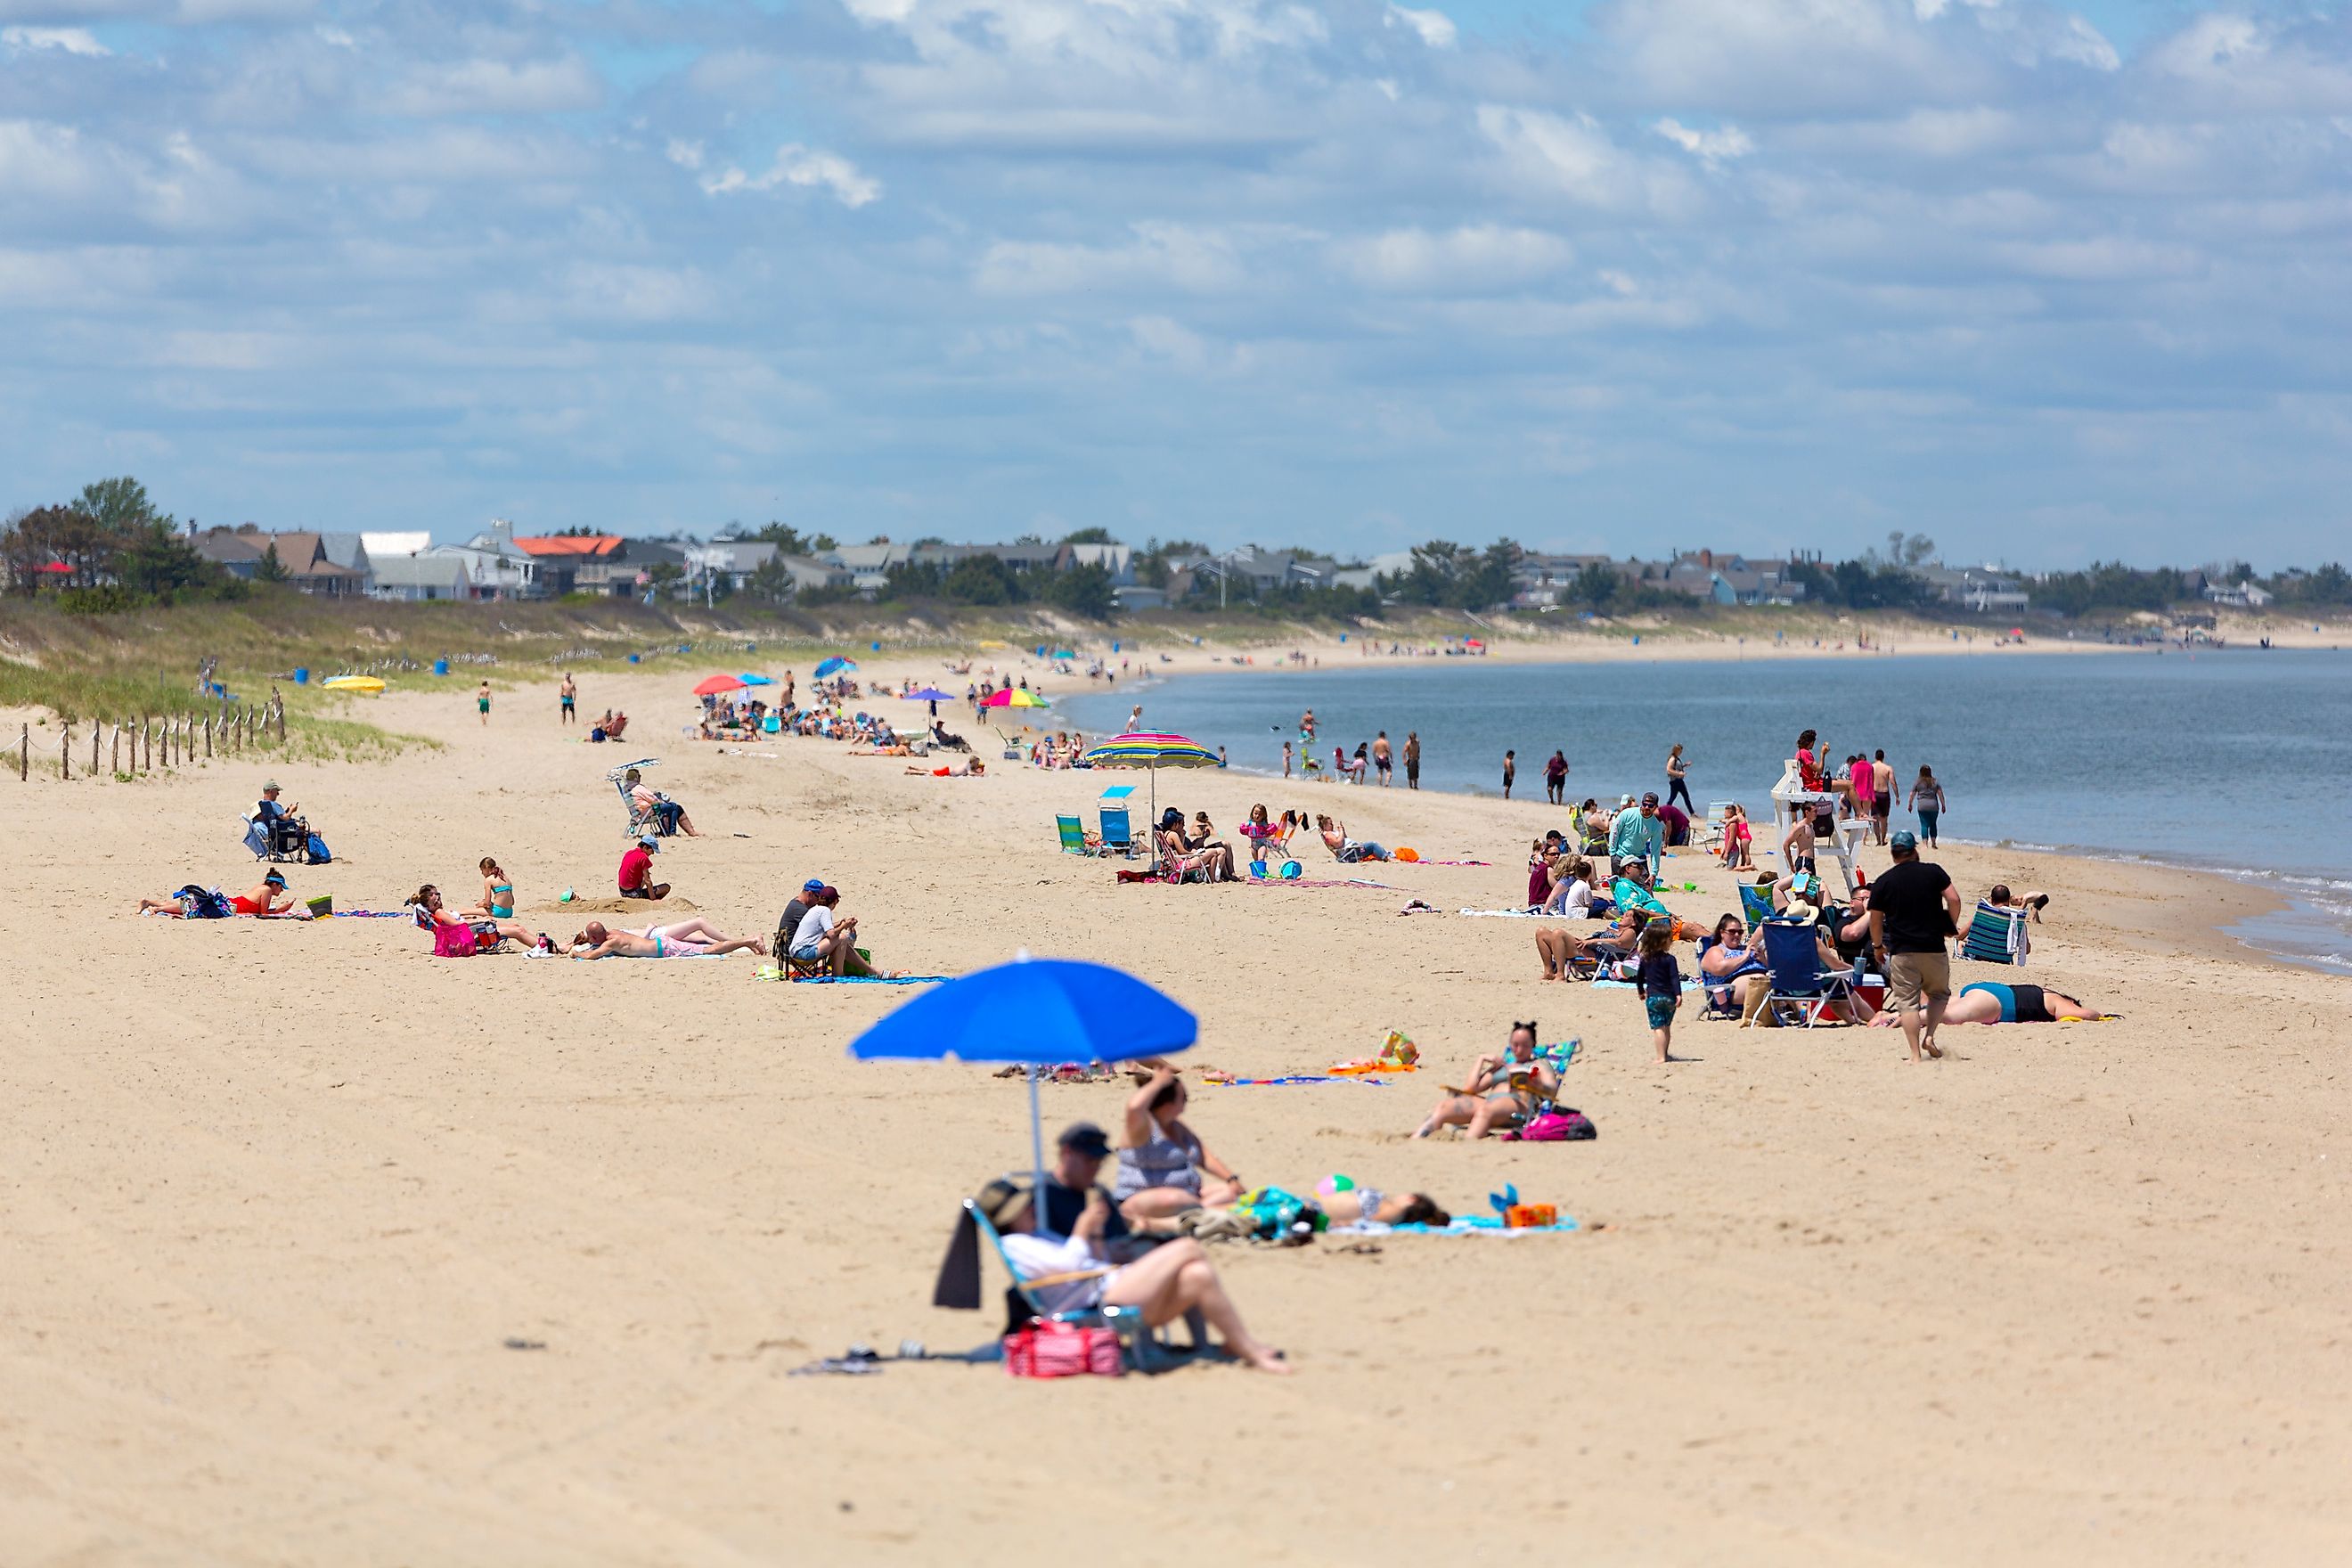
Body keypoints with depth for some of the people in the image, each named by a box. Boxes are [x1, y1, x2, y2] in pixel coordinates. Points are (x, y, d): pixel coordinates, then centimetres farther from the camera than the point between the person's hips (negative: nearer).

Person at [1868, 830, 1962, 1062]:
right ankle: (1929, 1035, 1)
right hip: (1934, 948, 1)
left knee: (1908, 1002, 1)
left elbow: (1875, 920, 5)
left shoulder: (1883, 882, 2)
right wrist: (1952, 925, 10)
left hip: (1901, 951, -1)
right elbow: (1953, 899, -7)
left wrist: (1878, 946, 20)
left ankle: (1915, 1054, -5)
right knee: (1939, 993, 20)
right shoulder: (1933, 872, 0)